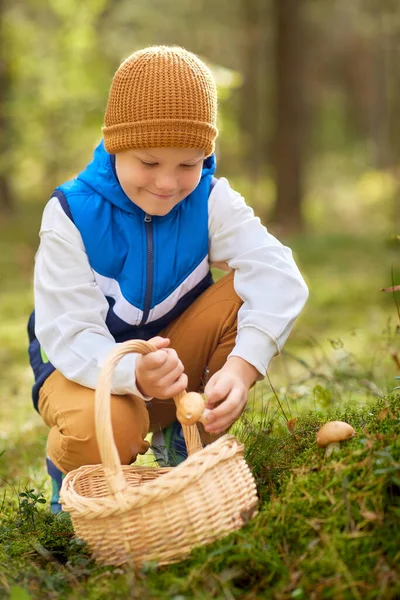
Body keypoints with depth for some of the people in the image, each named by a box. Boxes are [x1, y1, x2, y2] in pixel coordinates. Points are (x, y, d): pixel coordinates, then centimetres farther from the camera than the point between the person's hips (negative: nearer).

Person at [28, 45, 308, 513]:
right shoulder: (71, 214, -20)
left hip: (174, 347, 4)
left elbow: (276, 273, -28)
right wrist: (136, 375, -50)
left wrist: (242, 365, -47)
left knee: (251, 295, -23)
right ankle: (69, 469, 3)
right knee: (99, 435, -39)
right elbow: (69, 335, -27)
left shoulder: (209, 200, -13)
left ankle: (185, 439, -4)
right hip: (90, 362, -3)